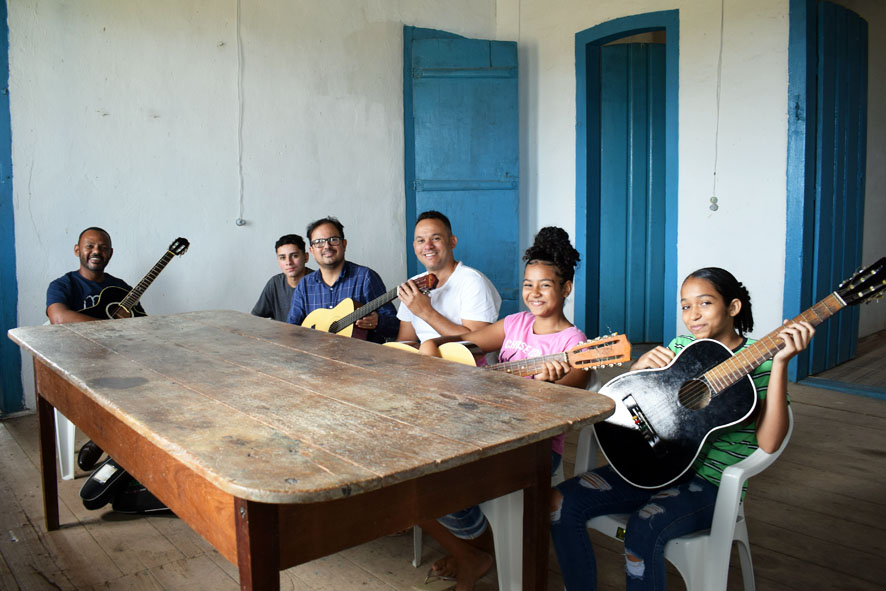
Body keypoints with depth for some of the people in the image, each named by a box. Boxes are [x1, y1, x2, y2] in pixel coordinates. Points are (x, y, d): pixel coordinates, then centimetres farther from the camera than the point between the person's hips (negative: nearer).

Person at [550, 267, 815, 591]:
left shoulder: (759, 361, -5)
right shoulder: (681, 347, 9)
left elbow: (768, 442, -20)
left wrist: (781, 363, -26)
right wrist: (641, 366, -9)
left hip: (711, 482, -5)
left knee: (644, 528, -34)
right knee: (562, 501, -11)